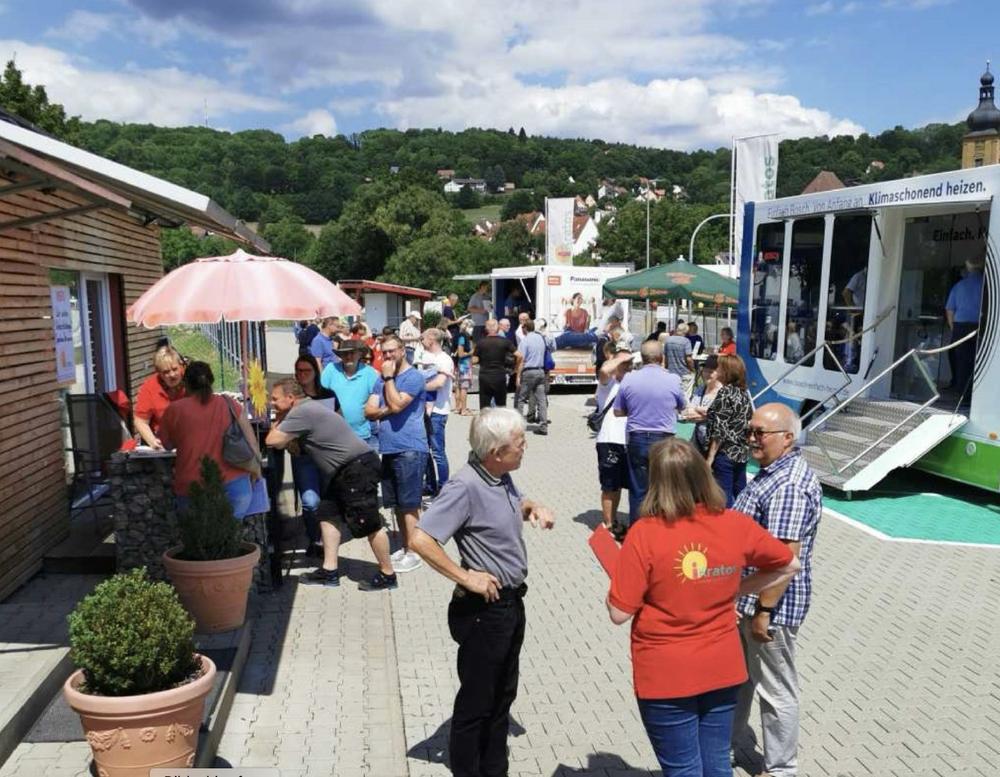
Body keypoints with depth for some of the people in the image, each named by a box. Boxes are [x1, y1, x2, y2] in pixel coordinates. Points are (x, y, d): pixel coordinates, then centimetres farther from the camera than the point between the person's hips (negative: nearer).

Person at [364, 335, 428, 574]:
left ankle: (412, 552, 4)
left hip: (410, 450, -8)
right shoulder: (382, 379, 16)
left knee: (409, 505, -3)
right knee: (397, 505, 14)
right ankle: (404, 547, 24)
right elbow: (369, 412, 8)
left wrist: (389, 377, -10)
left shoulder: (413, 377, -7)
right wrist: (387, 410, -11)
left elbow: (396, 404, -20)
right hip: (388, 449, 8)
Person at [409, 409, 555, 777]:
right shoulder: (465, 487, -26)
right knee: (476, 701, 9)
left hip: (512, 602, 9)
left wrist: (534, 508, 1)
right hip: (483, 609, -9)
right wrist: (466, 577, -23)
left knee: (503, 695, 22)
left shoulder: (501, 476, 1)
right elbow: (421, 540, -29)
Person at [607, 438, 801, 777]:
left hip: (666, 676, -4)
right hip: (723, 668, 4)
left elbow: (619, 613, -18)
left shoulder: (645, 534, -21)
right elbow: (789, 566, 7)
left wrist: (616, 581, 1)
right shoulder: (735, 525, -9)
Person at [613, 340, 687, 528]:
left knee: (638, 491, 10)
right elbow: (682, 406, 9)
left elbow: (617, 411, 5)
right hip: (664, 440, -1)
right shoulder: (672, 380, -8)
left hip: (637, 440, 2)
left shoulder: (629, 379, -4)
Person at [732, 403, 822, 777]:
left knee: (776, 690, 9)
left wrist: (764, 610, -23)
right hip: (747, 597, 10)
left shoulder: (789, 486, -26)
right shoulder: (774, 471, 7)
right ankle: (724, 741, 43)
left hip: (771, 605, -10)